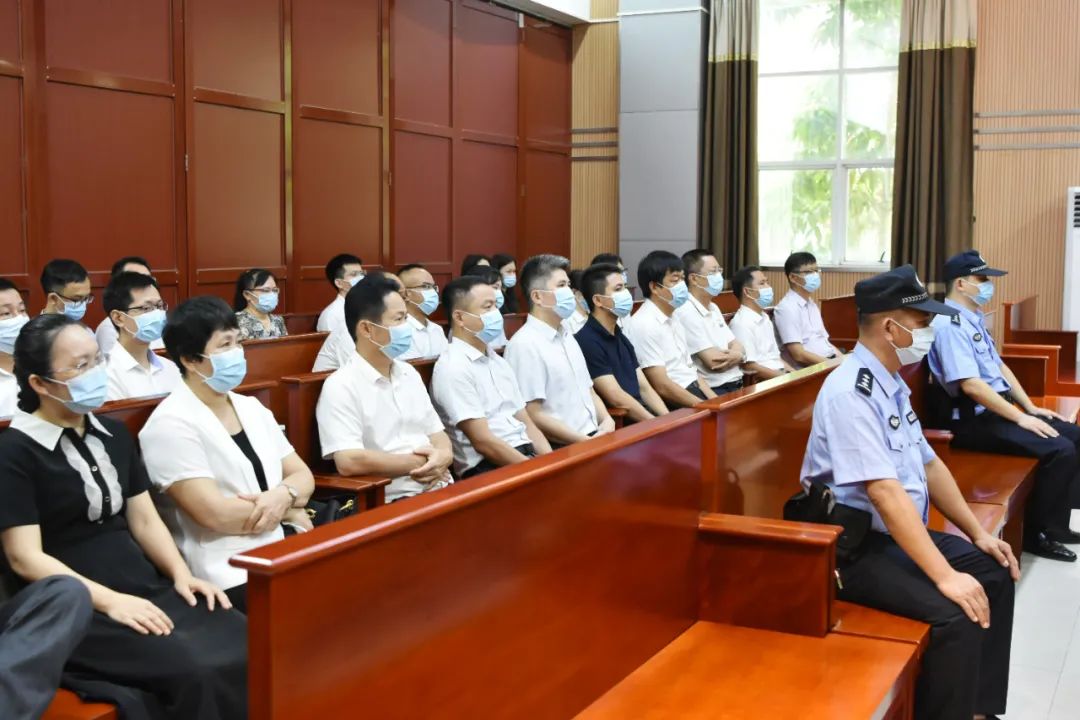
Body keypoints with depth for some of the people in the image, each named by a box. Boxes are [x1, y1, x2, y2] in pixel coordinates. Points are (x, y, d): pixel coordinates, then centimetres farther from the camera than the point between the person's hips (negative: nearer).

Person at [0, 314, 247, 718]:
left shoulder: (114, 434, 14)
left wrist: (181, 574, -2)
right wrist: (108, 600, -20)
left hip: (147, 589, 6)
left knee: (246, 646, -18)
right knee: (193, 671, -29)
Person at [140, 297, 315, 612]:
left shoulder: (252, 408, 13)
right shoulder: (172, 425, -10)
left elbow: (303, 476, 13)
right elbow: (216, 514, -17)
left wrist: (283, 495, -10)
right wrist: (288, 512, -4)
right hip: (232, 575, -7)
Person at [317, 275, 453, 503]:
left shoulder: (409, 373, 16)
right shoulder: (341, 387, -8)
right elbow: (348, 462, -18)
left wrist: (443, 456, -6)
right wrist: (418, 463, -10)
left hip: (439, 488, 7)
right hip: (393, 502, -7)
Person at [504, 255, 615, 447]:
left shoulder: (567, 337, 17)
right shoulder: (525, 345, -10)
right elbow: (533, 416, -14)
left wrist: (607, 421, 2)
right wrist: (585, 441, -15)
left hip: (593, 437, 8)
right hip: (561, 448, -8)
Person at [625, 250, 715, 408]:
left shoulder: (672, 319, 15)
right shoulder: (644, 325, -14)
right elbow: (662, 386, -18)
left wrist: (714, 400, 4)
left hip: (693, 392, 9)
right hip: (674, 404, -9)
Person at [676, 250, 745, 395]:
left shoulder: (713, 308, 17)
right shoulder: (686, 313, -13)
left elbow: (739, 348, 12)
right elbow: (714, 362, -17)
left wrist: (737, 355, -11)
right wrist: (735, 354, 1)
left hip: (737, 386, 9)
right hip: (715, 392, -9)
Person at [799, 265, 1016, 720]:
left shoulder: (891, 384, 9)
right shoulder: (851, 392, -22)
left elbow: (928, 465, 17)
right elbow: (885, 492, -29)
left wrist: (977, 533, 10)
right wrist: (944, 575, -30)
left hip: (901, 534, 10)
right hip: (855, 548, -10)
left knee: (994, 572, 8)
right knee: (957, 612, -25)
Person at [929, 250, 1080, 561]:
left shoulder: (975, 318, 14)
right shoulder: (950, 325, -18)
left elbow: (999, 367, 20)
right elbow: (971, 385, -25)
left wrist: (1030, 407, 11)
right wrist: (1020, 418, -21)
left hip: (997, 410, 10)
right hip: (973, 421, -10)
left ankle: (1054, 525, 15)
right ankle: (1039, 534, -4)